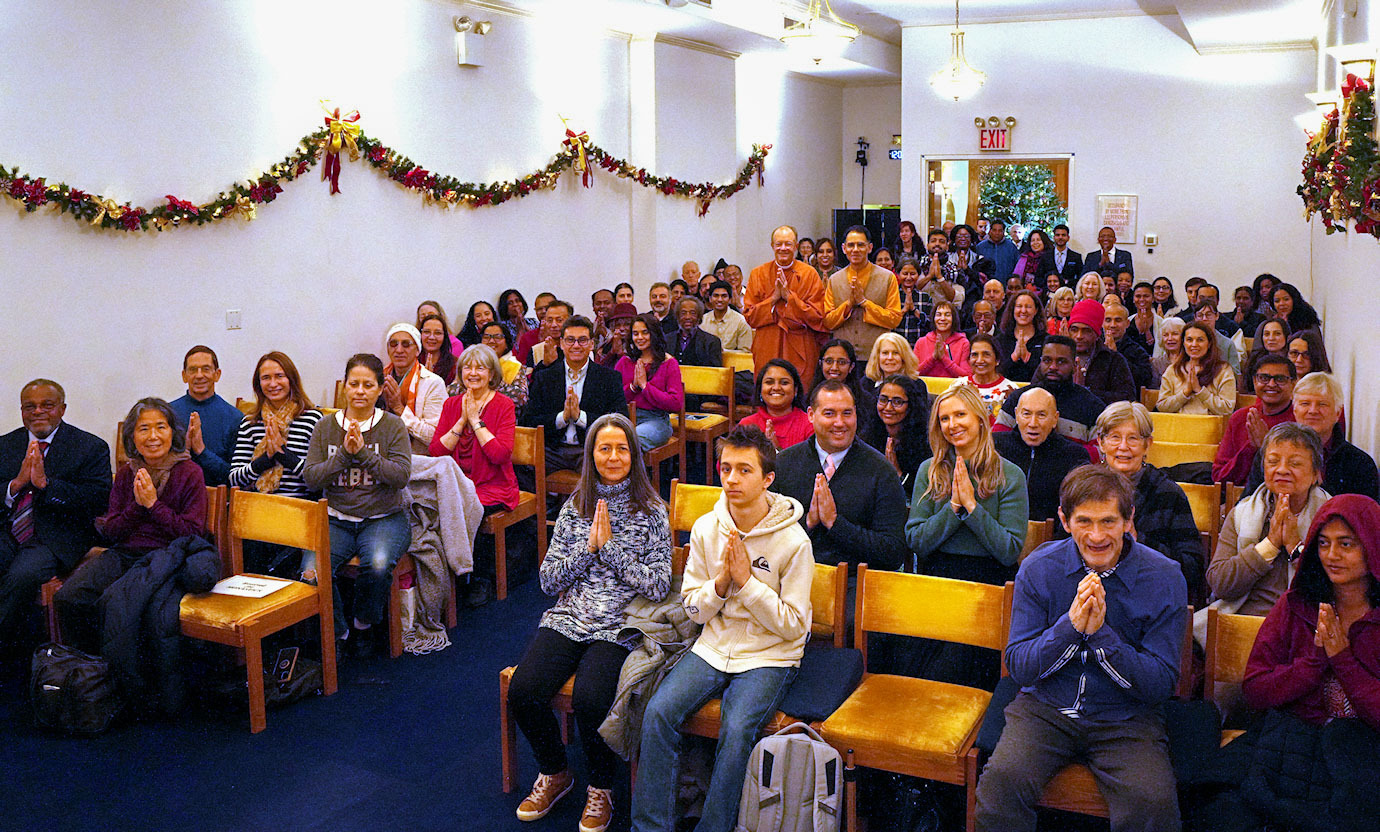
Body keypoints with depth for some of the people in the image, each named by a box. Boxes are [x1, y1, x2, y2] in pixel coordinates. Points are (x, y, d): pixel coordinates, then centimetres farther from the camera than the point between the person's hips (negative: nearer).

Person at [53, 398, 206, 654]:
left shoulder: (189, 473, -2)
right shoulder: (126, 474, 13)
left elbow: (192, 534, -8)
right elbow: (110, 533, 10)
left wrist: (153, 504, -12)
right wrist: (137, 506, -6)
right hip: (123, 554, 5)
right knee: (67, 599, -20)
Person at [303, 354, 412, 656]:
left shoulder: (393, 425, 2)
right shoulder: (325, 427, 8)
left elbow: (401, 476, -10)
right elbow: (310, 478, -1)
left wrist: (363, 452, -19)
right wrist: (344, 453, -14)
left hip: (384, 518, -2)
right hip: (336, 519, 2)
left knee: (378, 565, -33)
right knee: (312, 573, -27)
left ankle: (363, 624, -1)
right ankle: (338, 632, 2)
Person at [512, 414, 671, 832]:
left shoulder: (652, 512, 3)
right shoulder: (575, 507, 11)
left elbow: (659, 586, -5)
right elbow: (549, 581, 7)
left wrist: (611, 547, -10)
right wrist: (588, 547, -7)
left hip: (620, 625, -3)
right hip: (568, 618, 4)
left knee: (589, 699, -30)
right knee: (522, 690, -21)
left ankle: (601, 788, 1)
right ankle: (554, 773, 9)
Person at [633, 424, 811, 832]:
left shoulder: (793, 541, -11)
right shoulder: (705, 529, 1)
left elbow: (793, 625, -10)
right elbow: (693, 609, 6)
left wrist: (747, 581, -18)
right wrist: (722, 582, -14)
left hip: (770, 656, -3)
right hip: (713, 647, 4)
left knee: (736, 730, -29)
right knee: (659, 711, -20)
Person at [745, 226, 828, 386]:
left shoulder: (809, 274, 1)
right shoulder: (758, 274, 6)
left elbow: (817, 316, -6)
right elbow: (749, 316, 0)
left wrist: (789, 296, -13)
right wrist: (773, 298, -12)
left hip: (800, 353, -1)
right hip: (767, 352, 1)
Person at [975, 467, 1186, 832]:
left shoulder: (1164, 579, -6)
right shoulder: (1039, 568, -3)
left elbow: (1162, 685, -8)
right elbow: (1019, 667, -4)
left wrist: (1101, 633, -23)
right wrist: (1071, 626, -22)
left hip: (1125, 719, 0)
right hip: (1046, 708, 1)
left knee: (1153, 802, -28)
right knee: (1001, 780, -27)